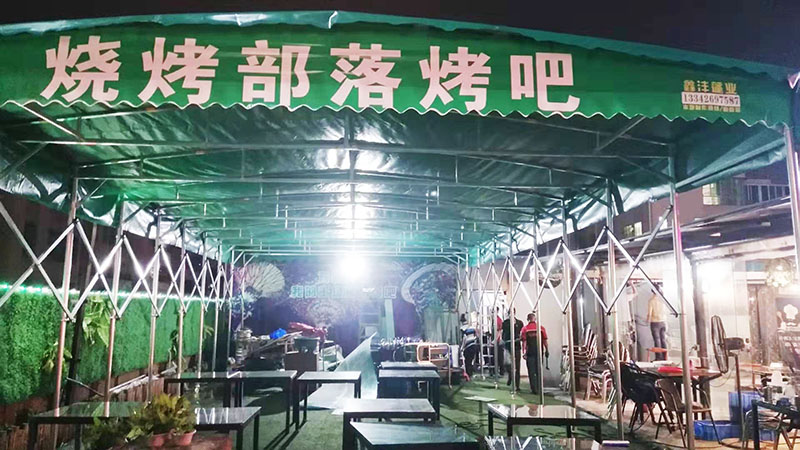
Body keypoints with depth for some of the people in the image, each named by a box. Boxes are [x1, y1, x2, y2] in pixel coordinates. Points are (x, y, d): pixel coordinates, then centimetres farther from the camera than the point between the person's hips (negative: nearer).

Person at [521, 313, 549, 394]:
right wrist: (547, 351, 10)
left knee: (531, 372, 4)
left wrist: (524, 352, -5)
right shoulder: (541, 328, 0)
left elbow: (524, 342, -7)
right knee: (539, 371, 14)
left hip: (530, 353, -2)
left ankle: (534, 389, 1)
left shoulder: (525, 329, -4)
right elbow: (545, 341, 2)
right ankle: (539, 388, 20)